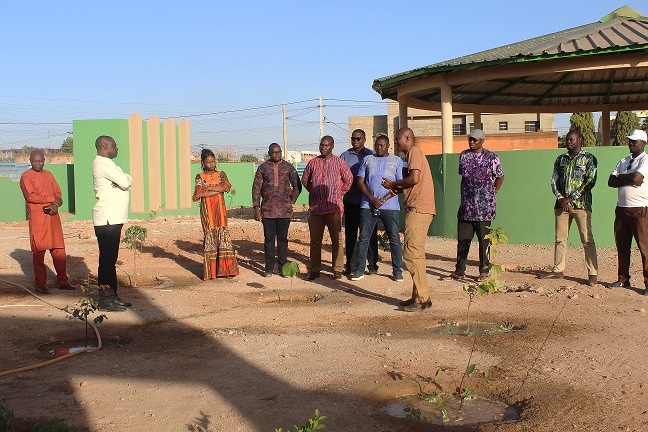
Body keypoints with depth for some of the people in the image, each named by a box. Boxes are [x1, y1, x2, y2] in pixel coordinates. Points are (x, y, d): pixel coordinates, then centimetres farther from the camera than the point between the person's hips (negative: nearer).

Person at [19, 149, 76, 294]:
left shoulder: (48, 174, 18)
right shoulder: (26, 176, -1)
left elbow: (58, 193, 14)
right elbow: (30, 196, -13)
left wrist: (55, 205, -7)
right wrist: (52, 199, -8)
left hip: (53, 216, 5)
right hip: (37, 218, -5)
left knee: (59, 250, 4)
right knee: (38, 251, -4)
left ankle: (62, 281, 11)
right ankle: (40, 284, 2)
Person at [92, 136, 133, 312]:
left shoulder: (108, 163, 21)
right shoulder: (101, 163, -12)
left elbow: (127, 181, 13)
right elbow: (124, 182, -20)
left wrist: (124, 180, -10)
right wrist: (125, 179, 3)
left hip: (113, 218, 10)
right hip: (107, 220, -10)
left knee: (111, 259, 14)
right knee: (107, 259, -6)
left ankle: (112, 296, 21)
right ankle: (105, 300, -2)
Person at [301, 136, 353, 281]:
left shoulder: (339, 162, 3)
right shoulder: (313, 162, 10)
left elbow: (349, 180, 8)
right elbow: (305, 180, 22)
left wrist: (339, 194, 5)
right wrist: (314, 192, 13)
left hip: (333, 207, -2)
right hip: (315, 207, 2)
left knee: (336, 240, 0)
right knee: (315, 241, 5)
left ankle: (338, 270, 8)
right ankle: (314, 270, 12)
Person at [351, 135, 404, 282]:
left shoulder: (397, 161, 9)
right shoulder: (367, 160, 14)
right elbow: (360, 182, 8)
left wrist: (384, 199, -9)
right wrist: (372, 199, -7)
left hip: (390, 206, -1)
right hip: (368, 205, 1)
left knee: (395, 239, 0)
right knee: (363, 238, 0)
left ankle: (397, 271, 9)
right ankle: (359, 270, 7)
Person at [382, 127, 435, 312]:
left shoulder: (414, 151, -6)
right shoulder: (413, 153, 24)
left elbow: (414, 179, -18)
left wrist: (393, 184, -5)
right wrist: (396, 188, 10)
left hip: (418, 210, -11)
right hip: (417, 209, 11)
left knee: (411, 254, -11)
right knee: (415, 254, 13)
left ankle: (422, 298, -9)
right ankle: (419, 296, 17)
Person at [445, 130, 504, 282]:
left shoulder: (491, 157, -3)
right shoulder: (464, 155, 11)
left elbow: (500, 177, 7)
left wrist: (493, 192, 8)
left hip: (484, 207, -4)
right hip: (466, 205, 5)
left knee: (484, 240, 1)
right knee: (462, 239, 6)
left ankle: (484, 272, 9)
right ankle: (460, 271, 13)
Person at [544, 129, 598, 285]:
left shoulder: (589, 158, 1)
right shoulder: (560, 159, 15)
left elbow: (590, 181, -8)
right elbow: (554, 180, 11)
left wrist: (571, 198, -13)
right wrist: (560, 198, -6)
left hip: (581, 204, -5)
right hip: (562, 204, 5)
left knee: (587, 239, -6)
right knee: (560, 239, 8)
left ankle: (593, 273, -3)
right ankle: (558, 270, 16)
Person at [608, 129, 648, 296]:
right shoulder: (623, 161, 18)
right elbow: (611, 182, 8)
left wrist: (620, 177, -1)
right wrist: (629, 180, -8)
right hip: (622, 208, 7)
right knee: (622, 246, 10)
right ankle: (623, 279, 19)